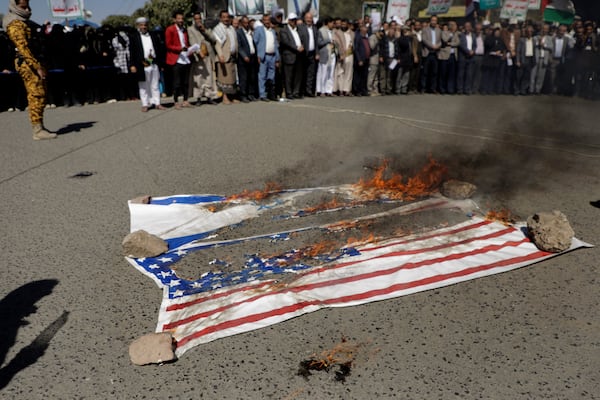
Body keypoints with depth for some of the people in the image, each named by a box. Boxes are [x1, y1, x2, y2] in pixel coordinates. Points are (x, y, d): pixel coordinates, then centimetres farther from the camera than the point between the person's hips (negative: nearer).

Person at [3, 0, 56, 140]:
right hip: (28, 64, -10)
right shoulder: (16, 24, -10)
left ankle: (39, 127, 15)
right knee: (36, 96, -12)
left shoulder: (24, 21, 21)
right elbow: (23, 48, -19)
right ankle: (38, 131, -12)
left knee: (40, 96, 10)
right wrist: (37, 66, -24)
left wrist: (40, 65, 18)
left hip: (33, 63, 10)